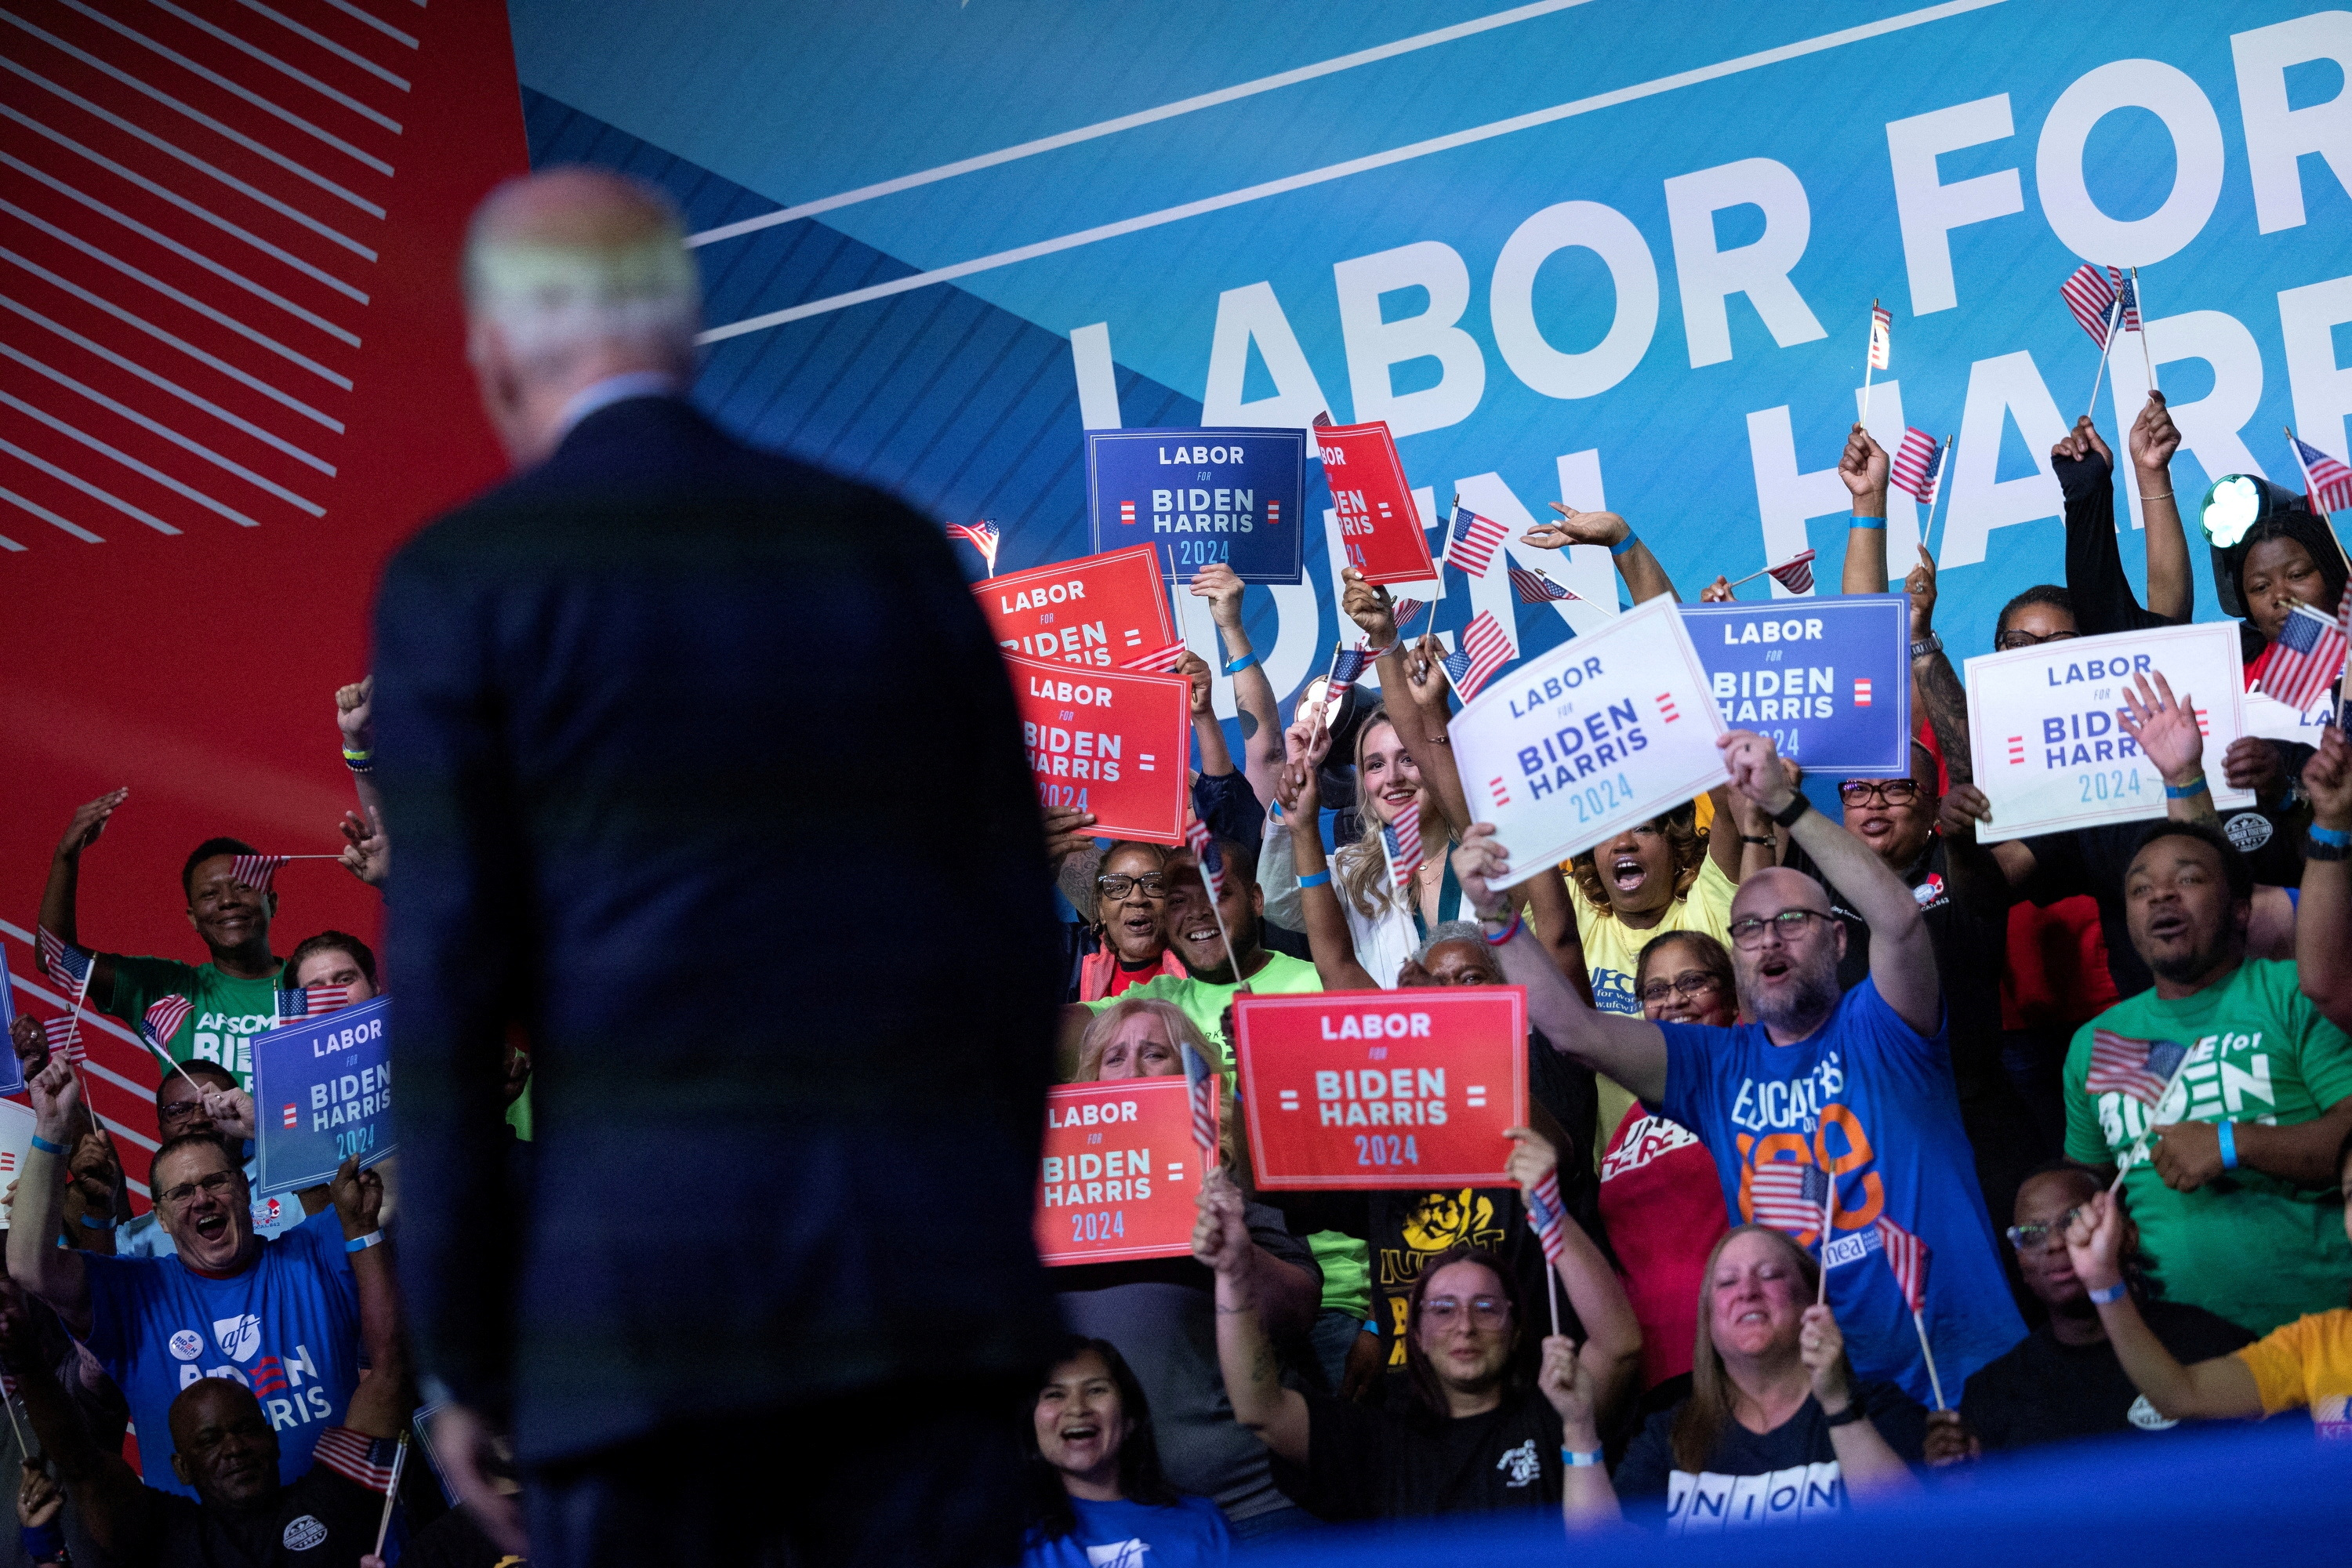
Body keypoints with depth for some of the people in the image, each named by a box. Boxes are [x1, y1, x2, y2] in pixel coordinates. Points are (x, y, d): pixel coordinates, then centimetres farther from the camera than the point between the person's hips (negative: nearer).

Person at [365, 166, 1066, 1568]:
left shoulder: (463, 583, 1)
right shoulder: (901, 553, 12)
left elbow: (449, 980, -4)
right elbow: (1019, 937, 11)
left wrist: (462, 1361, 2)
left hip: (649, 1261, -3)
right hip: (925, 1258, 3)